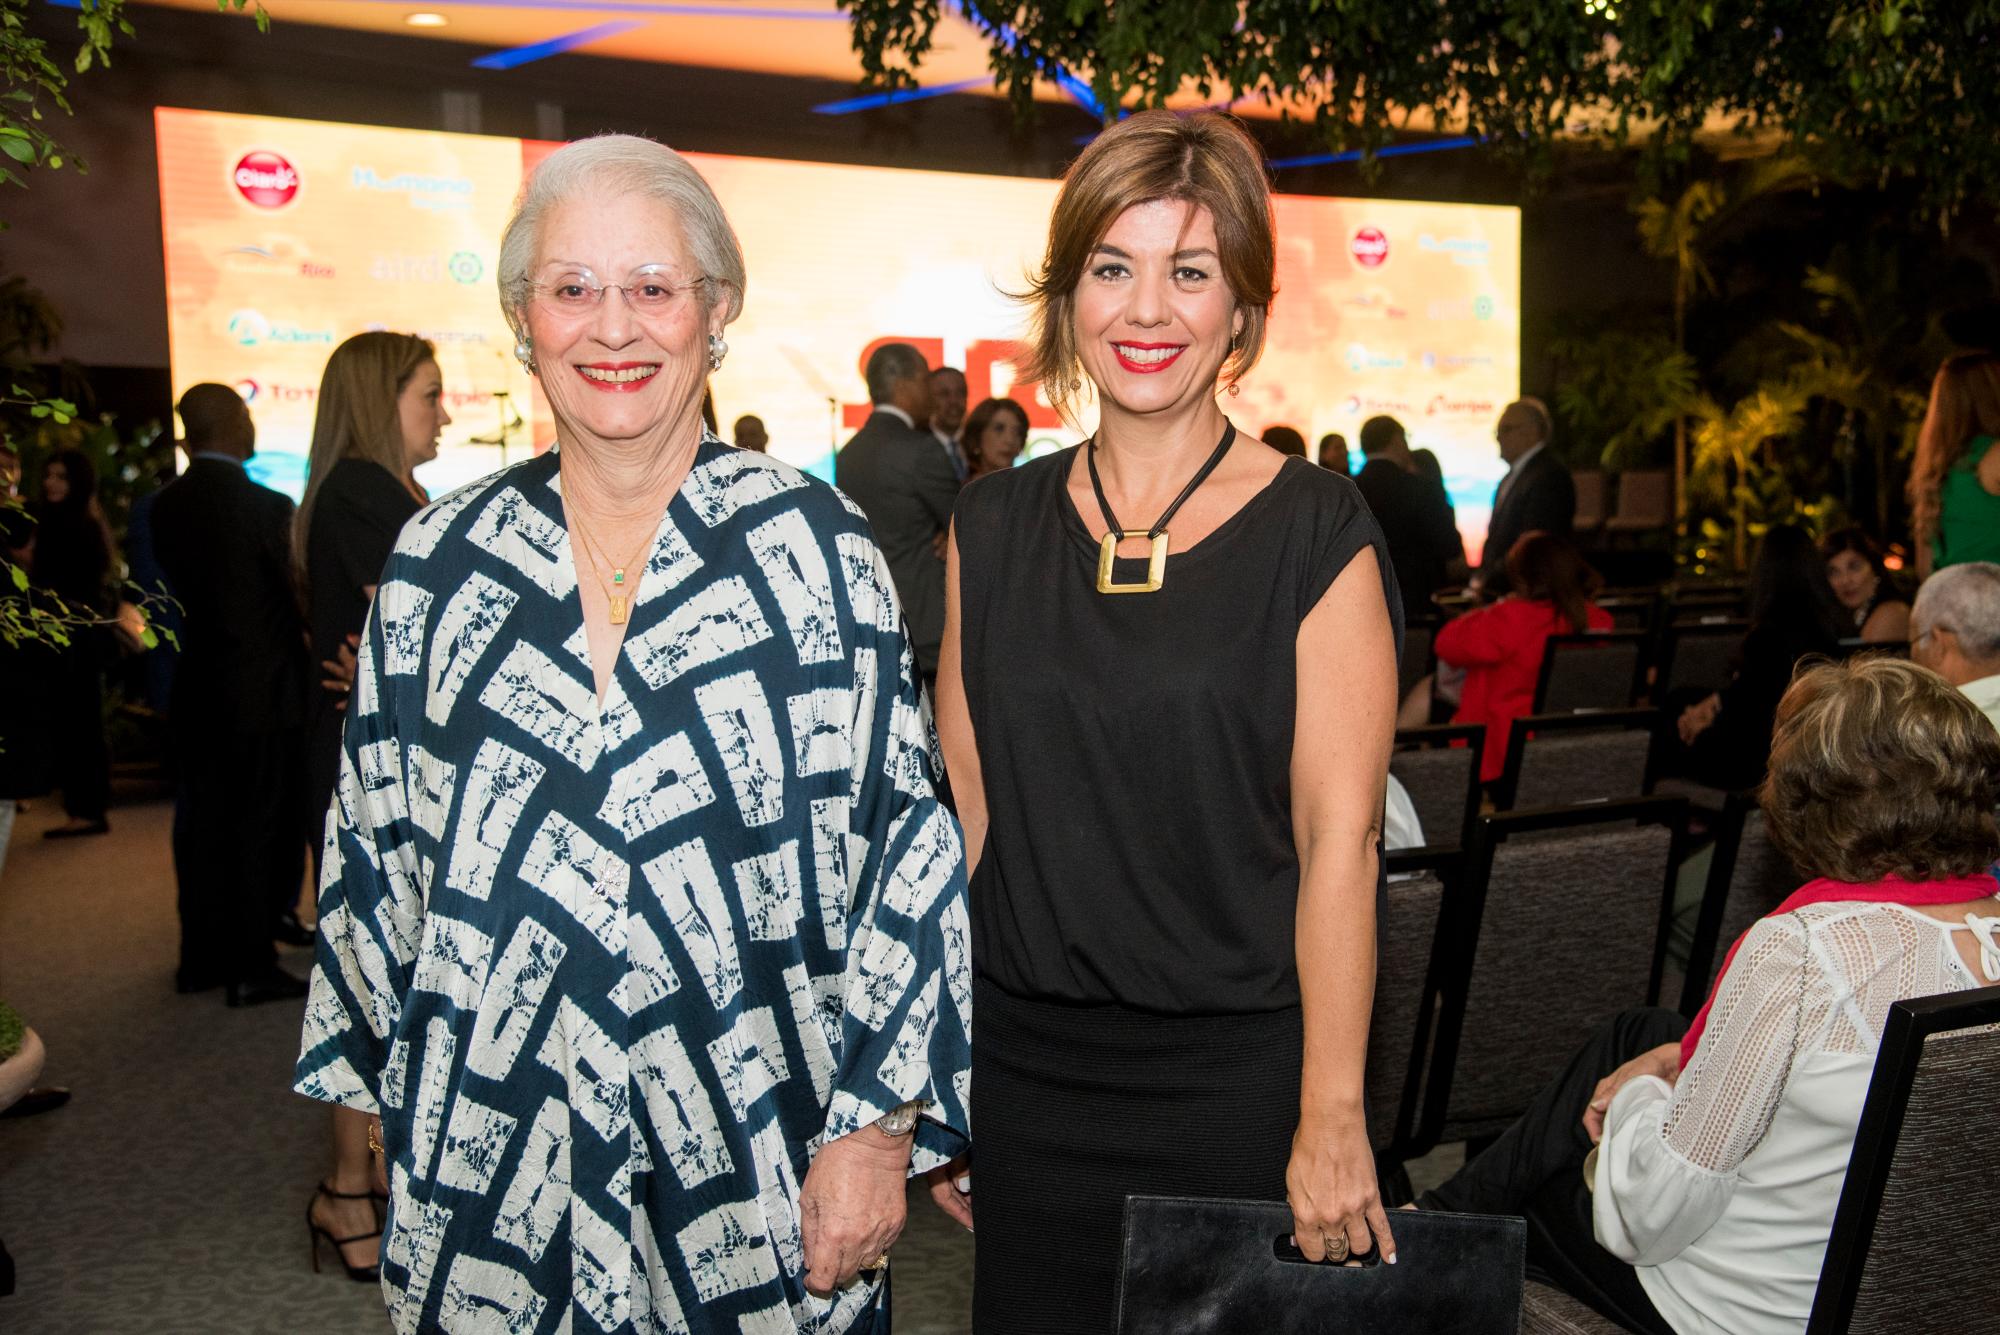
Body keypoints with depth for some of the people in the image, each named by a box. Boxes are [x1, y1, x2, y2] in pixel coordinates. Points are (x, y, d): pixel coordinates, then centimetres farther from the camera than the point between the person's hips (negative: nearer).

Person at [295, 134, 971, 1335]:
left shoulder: (812, 543, -8)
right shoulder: (438, 562, 0)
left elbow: (909, 838, -8)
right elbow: (375, 845, 8)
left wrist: (879, 1120, -9)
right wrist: (376, 1097, 11)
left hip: (756, 1158, -2)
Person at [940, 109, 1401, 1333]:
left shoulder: (1316, 532, -7)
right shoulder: (995, 527, 3)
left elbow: (1339, 835, -10)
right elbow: (964, 811, 5)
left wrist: (1332, 1117, -13)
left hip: (1237, 1075, -3)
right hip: (1024, 1068, 3)